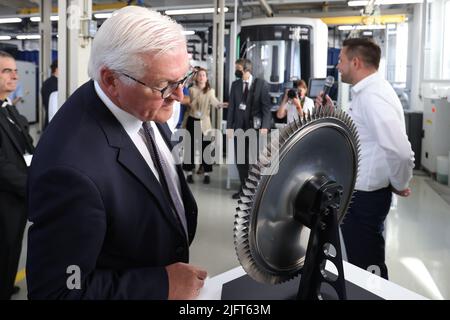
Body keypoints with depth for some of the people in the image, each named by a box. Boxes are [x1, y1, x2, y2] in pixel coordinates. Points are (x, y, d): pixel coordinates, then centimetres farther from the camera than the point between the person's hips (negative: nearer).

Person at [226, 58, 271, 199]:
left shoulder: (261, 84, -3)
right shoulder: (235, 84, 9)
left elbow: (266, 106, -7)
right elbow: (231, 106, 8)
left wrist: (265, 126, -17)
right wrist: (229, 126, 1)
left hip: (255, 127, -4)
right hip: (239, 126, 4)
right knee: (240, 159, 7)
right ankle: (244, 187, 19)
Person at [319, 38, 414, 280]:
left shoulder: (373, 96, -22)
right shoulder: (365, 92, 10)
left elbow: (400, 151, -31)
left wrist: (399, 185, -15)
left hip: (364, 196, -10)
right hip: (357, 191, 10)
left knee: (368, 269, 5)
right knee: (360, 262, 24)